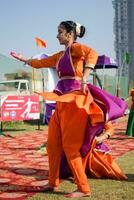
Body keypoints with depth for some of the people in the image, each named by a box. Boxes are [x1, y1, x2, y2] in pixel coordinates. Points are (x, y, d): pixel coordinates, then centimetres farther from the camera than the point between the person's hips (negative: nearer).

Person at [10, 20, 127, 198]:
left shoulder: (76, 48, -5)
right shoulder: (60, 55, 21)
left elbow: (92, 54, -27)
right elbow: (40, 63, 34)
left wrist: (84, 78, -35)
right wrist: (23, 59, 44)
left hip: (74, 98, -9)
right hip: (63, 100, 9)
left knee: (70, 145, -8)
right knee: (53, 143, 11)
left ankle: (84, 189, 0)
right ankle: (53, 182, 24)